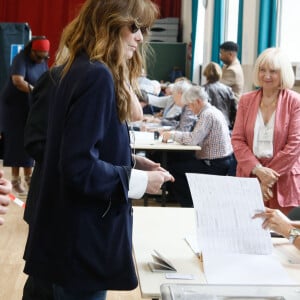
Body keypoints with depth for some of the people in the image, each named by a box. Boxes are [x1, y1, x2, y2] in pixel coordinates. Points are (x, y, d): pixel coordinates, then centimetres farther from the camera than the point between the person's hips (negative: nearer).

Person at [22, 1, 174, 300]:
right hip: (82, 241, -10)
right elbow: (79, 168, -27)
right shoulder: (98, 76, -21)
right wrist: (138, 180, -16)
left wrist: (131, 162, 6)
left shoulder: (81, 70, 10)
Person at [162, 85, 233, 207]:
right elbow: (197, 137, 14)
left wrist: (172, 135, -11)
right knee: (179, 158, 12)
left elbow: (193, 139, -25)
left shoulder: (207, 114, -17)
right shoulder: (212, 111, 14)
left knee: (172, 168, -6)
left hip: (215, 165, -10)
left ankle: (189, 204, 7)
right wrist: (175, 134, 4)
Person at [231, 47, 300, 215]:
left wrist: (269, 174, -11)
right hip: (249, 176, 3)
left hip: (284, 182, -3)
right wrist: (258, 170, -12)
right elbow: (237, 140, 2)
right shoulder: (246, 100, 8)